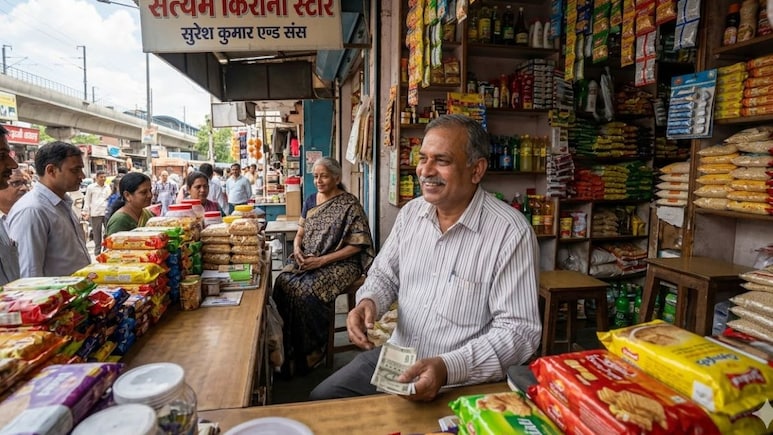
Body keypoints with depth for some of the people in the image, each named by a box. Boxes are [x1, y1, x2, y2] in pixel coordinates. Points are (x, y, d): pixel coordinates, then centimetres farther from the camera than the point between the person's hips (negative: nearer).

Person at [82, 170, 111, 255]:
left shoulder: (108, 187, 14)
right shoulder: (91, 187, 6)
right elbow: (87, 201, 7)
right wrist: (86, 212, 0)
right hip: (95, 214, -2)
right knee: (97, 235, 4)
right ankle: (97, 253, 11)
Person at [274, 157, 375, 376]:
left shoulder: (350, 205, -7)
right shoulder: (310, 201, 13)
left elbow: (356, 246, -12)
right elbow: (300, 234, 19)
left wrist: (322, 260, -18)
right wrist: (297, 249, -5)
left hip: (339, 263, -6)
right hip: (307, 260, 6)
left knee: (307, 291, -30)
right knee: (282, 282, -22)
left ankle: (309, 353, -9)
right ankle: (286, 350, -11)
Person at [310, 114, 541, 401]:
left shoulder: (512, 233, -20)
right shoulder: (410, 213, 0)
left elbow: (519, 332, -20)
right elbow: (385, 276, 11)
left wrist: (447, 367, -30)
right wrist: (369, 302, -11)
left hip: (462, 382, -5)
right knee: (322, 400, 7)